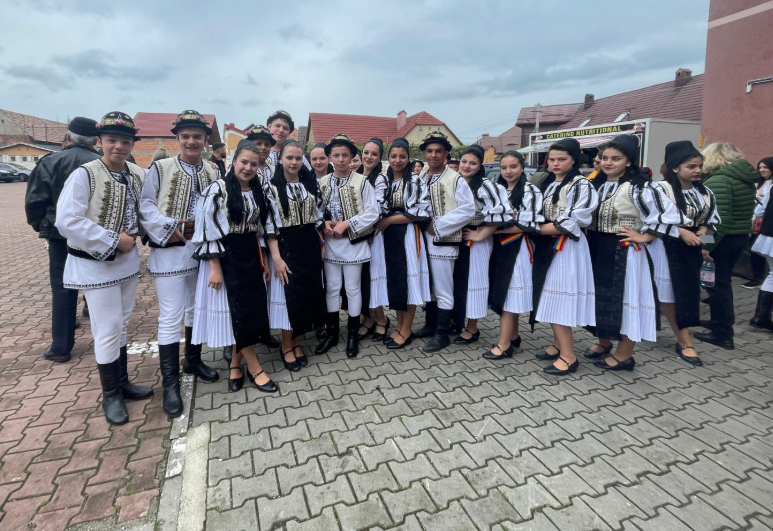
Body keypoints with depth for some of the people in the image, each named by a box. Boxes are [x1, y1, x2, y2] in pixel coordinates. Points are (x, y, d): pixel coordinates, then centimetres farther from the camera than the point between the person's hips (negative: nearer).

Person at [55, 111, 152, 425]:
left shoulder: (138, 175, 0)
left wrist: (134, 234, -6)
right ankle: (111, 396, 18)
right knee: (108, 329, 0)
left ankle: (122, 383, 33)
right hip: (95, 265, -6)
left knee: (121, 325, 17)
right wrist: (114, 241, -20)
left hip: (128, 260, 6)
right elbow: (67, 222, -22)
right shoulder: (84, 175, -16)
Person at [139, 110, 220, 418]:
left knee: (197, 309, 17)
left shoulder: (213, 174, 8)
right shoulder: (160, 168, -3)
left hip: (203, 250, 5)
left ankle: (193, 360, 37)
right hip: (169, 251, -5)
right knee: (171, 316, -3)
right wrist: (170, 227, -19)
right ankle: (170, 382, 9)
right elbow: (144, 206, -8)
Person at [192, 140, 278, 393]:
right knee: (238, 311, -2)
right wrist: (215, 268, -16)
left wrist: (262, 261, 13)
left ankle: (235, 364, 23)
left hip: (250, 257, 7)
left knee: (251, 310, 8)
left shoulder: (257, 192, 9)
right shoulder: (218, 189, -10)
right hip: (226, 257, -6)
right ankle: (254, 368, 10)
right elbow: (209, 230, -13)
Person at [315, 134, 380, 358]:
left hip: (353, 242, -3)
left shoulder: (362, 182, -8)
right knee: (332, 288, 12)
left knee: (353, 289, 7)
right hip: (330, 242, 4)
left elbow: (372, 214, -11)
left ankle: (353, 335, 22)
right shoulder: (322, 183, 4)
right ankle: (332, 333, 27)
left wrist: (346, 224, -17)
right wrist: (324, 223, -11)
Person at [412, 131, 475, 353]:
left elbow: (468, 210, -14)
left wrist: (438, 225, -16)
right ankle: (430, 325, 30)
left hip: (443, 241, -6)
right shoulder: (419, 179, 9)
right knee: (427, 285, 16)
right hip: (423, 240, 6)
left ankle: (442, 334, 11)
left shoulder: (456, 180, -8)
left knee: (443, 289, 0)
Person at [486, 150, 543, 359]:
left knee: (509, 294, -5)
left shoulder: (531, 191, -7)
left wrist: (493, 230, -14)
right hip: (499, 246, 7)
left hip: (517, 248, -7)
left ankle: (504, 344, 0)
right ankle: (513, 336, 24)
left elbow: (527, 225, -14)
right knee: (502, 293, 11)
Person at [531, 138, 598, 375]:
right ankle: (559, 345, 22)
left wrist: (539, 228, -9)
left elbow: (570, 223, -16)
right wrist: (539, 228, -2)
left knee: (560, 299, -8)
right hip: (547, 246, 7)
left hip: (567, 247, -7)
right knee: (551, 298, 9)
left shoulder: (581, 185, -8)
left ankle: (568, 356, 0)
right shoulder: (547, 184, 15)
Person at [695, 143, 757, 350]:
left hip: (722, 240, -9)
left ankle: (722, 335, 7)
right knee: (723, 283, 21)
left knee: (717, 285, 0)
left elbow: (720, 218, -27)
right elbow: (743, 211, 17)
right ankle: (720, 321, 35)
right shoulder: (745, 179, 11)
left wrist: (707, 245, -26)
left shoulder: (719, 180, -19)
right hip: (740, 237, 9)